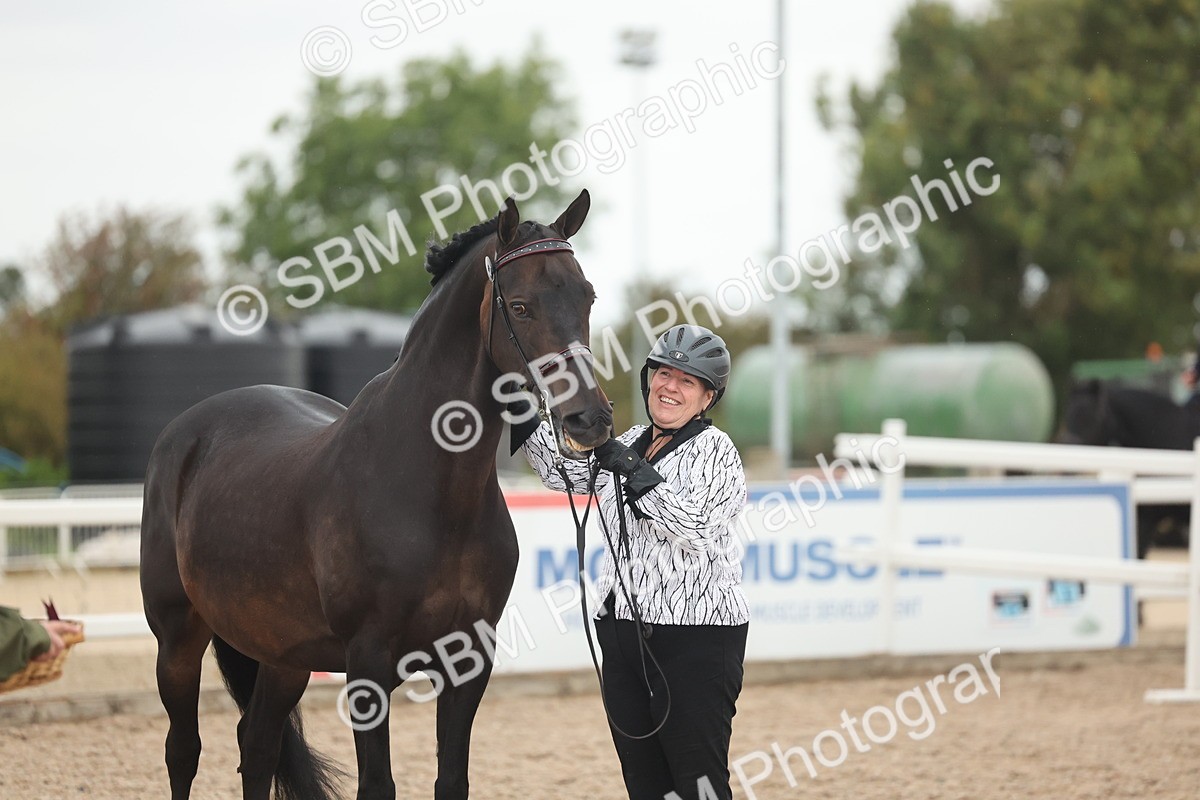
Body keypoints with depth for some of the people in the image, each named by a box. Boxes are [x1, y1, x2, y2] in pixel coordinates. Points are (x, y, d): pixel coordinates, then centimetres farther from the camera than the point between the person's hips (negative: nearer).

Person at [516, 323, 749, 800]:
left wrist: (634, 472, -25)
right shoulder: (630, 444, 15)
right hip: (622, 634, 8)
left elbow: (697, 525, -19)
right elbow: (565, 471, 23)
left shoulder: (715, 451, -7)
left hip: (695, 639, -7)